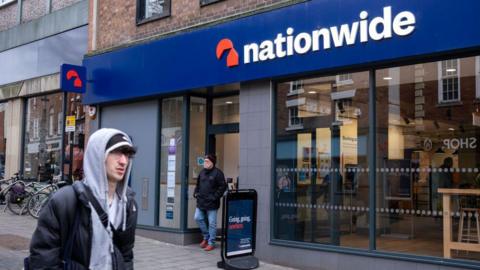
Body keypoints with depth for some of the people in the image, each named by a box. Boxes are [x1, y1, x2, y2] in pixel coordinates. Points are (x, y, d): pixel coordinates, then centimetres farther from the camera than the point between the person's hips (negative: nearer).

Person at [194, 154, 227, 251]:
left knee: (212, 223, 0)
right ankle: (206, 237, 26)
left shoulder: (217, 173, -10)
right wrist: (196, 193, 9)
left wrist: (215, 197, -16)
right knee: (198, 218, 7)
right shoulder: (202, 172, 12)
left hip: (211, 203, -7)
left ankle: (211, 243, 10)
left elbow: (223, 186, -12)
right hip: (201, 201, 7)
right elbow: (198, 184, 24)